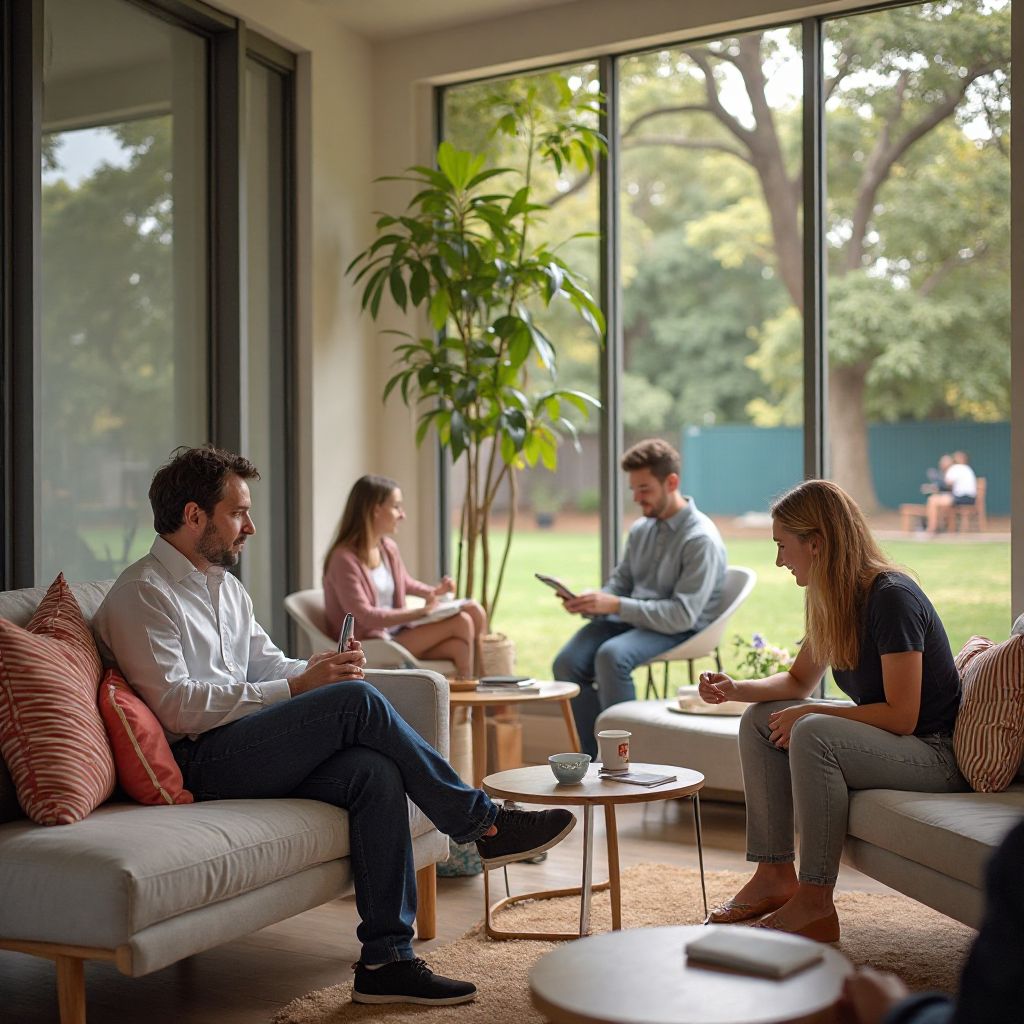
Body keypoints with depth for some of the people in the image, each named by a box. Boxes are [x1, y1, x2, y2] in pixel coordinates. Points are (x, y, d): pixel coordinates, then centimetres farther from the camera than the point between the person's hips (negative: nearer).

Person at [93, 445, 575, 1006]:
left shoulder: (225, 586, 21)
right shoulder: (142, 593, -8)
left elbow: (266, 665, 22)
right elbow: (178, 707, -18)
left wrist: (318, 667, -2)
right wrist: (297, 688, -16)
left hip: (245, 751, 8)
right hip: (196, 764, -8)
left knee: (374, 771, -20)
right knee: (356, 700, -24)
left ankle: (386, 960, -17)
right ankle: (483, 822, -11)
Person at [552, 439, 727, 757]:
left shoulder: (701, 540, -13)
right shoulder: (640, 529, 10)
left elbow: (682, 615, -20)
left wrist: (616, 606, -25)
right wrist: (590, 603, -5)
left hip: (680, 632, -7)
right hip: (632, 620, 7)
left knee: (612, 655, -34)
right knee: (567, 662, -17)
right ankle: (596, 758, -8)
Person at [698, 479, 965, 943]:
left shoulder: (892, 597, -22)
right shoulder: (835, 601, 5)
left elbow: (901, 716, -25)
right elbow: (799, 681, 18)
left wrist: (808, 714, -19)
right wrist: (735, 689, 1)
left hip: (935, 753, -10)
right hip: (885, 737, 10)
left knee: (812, 735, -32)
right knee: (759, 721, 3)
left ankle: (815, 903, -23)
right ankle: (775, 875, 1)